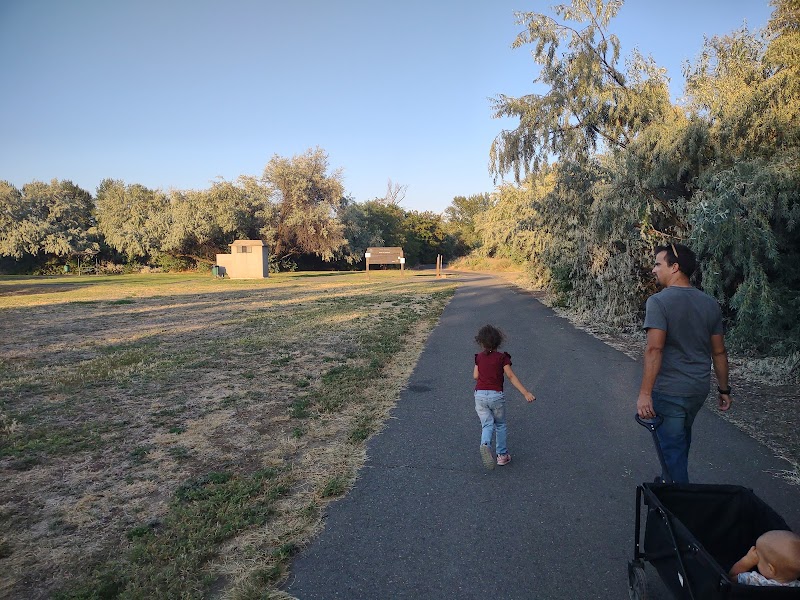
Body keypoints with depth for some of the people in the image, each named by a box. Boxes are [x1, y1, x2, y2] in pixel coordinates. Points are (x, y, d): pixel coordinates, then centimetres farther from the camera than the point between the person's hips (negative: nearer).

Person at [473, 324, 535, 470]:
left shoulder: (479, 357, 3)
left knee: (487, 424, 3)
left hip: (480, 395, 2)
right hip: (496, 395, -1)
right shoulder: (502, 357, -4)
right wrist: (526, 393, -10)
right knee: (500, 425, 16)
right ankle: (502, 455, 19)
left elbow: (475, 376, 4)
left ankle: (485, 444, -26)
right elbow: (511, 377, -9)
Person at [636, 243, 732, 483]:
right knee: (681, 440, 26)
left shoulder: (658, 301, -16)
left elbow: (654, 349, -25)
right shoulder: (710, 304, 4)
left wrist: (645, 393, -25)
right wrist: (724, 389, 18)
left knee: (672, 447, 4)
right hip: (699, 389, 7)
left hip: (669, 391, -7)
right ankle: (671, 479, 44)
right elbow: (719, 352, 9)